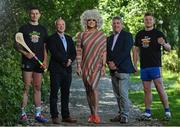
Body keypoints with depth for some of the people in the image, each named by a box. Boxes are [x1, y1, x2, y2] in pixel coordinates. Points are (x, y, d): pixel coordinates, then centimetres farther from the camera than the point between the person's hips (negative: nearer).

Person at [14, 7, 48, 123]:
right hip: (27, 61, -3)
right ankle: (23, 113, -2)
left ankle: (38, 113, 10)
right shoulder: (24, 28, 4)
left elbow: (45, 46, 13)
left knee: (37, 88, 7)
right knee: (26, 87, -6)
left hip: (39, 62, 4)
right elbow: (17, 44, 2)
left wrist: (45, 60, 0)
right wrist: (25, 53, -14)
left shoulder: (43, 30, 14)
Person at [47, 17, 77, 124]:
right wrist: (65, 61, -12)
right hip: (56, 69, -5)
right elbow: (55, 53, -12)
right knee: (54, 93, -3)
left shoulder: (69, 39, 18)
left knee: (66, 93, 8)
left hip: (67, 69, 6)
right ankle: (55, 116, 0)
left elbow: (74, 53, 13)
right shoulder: (52, 39, -1)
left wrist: (70, 60, -6)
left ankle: (66, 116, 12)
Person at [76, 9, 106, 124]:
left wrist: (103, 66, -5)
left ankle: (96, 114, -17)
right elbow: (79, 51, 4)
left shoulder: (101, 35, 4)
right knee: (88, 89, 6)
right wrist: (78, 66, -2)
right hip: (85, 65, 3)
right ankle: (92, 114, 15)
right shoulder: (82, 35, 7)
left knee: (94, 87, -18)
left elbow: (104, 52, 2)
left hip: (96, 65, -3)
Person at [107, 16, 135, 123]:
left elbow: (125, 51, -11)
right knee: (117, 94, 7)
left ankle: (125, 115, -6)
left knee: (123, 93, -11)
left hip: (123, 68, -6)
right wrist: (109, 62, -3)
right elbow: (107, 53, 17)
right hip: (113, 70, 7)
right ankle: (121, 114, 12)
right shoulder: (110, 38, 20)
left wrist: (115, 62, -14)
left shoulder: (127, 35, -1)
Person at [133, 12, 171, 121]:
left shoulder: (158, 33, 1)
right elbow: (136, 50, 16)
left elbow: (169, 48, -1)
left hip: (155, 66, -4)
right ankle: (147, 112, 12)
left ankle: (167, 111, -1)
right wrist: (135, 65, 9)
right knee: (147, 90, 7)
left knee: (160, 89, -8)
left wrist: (163, 44, -24)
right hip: (144, 67, 4)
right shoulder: (140, 34, 12)